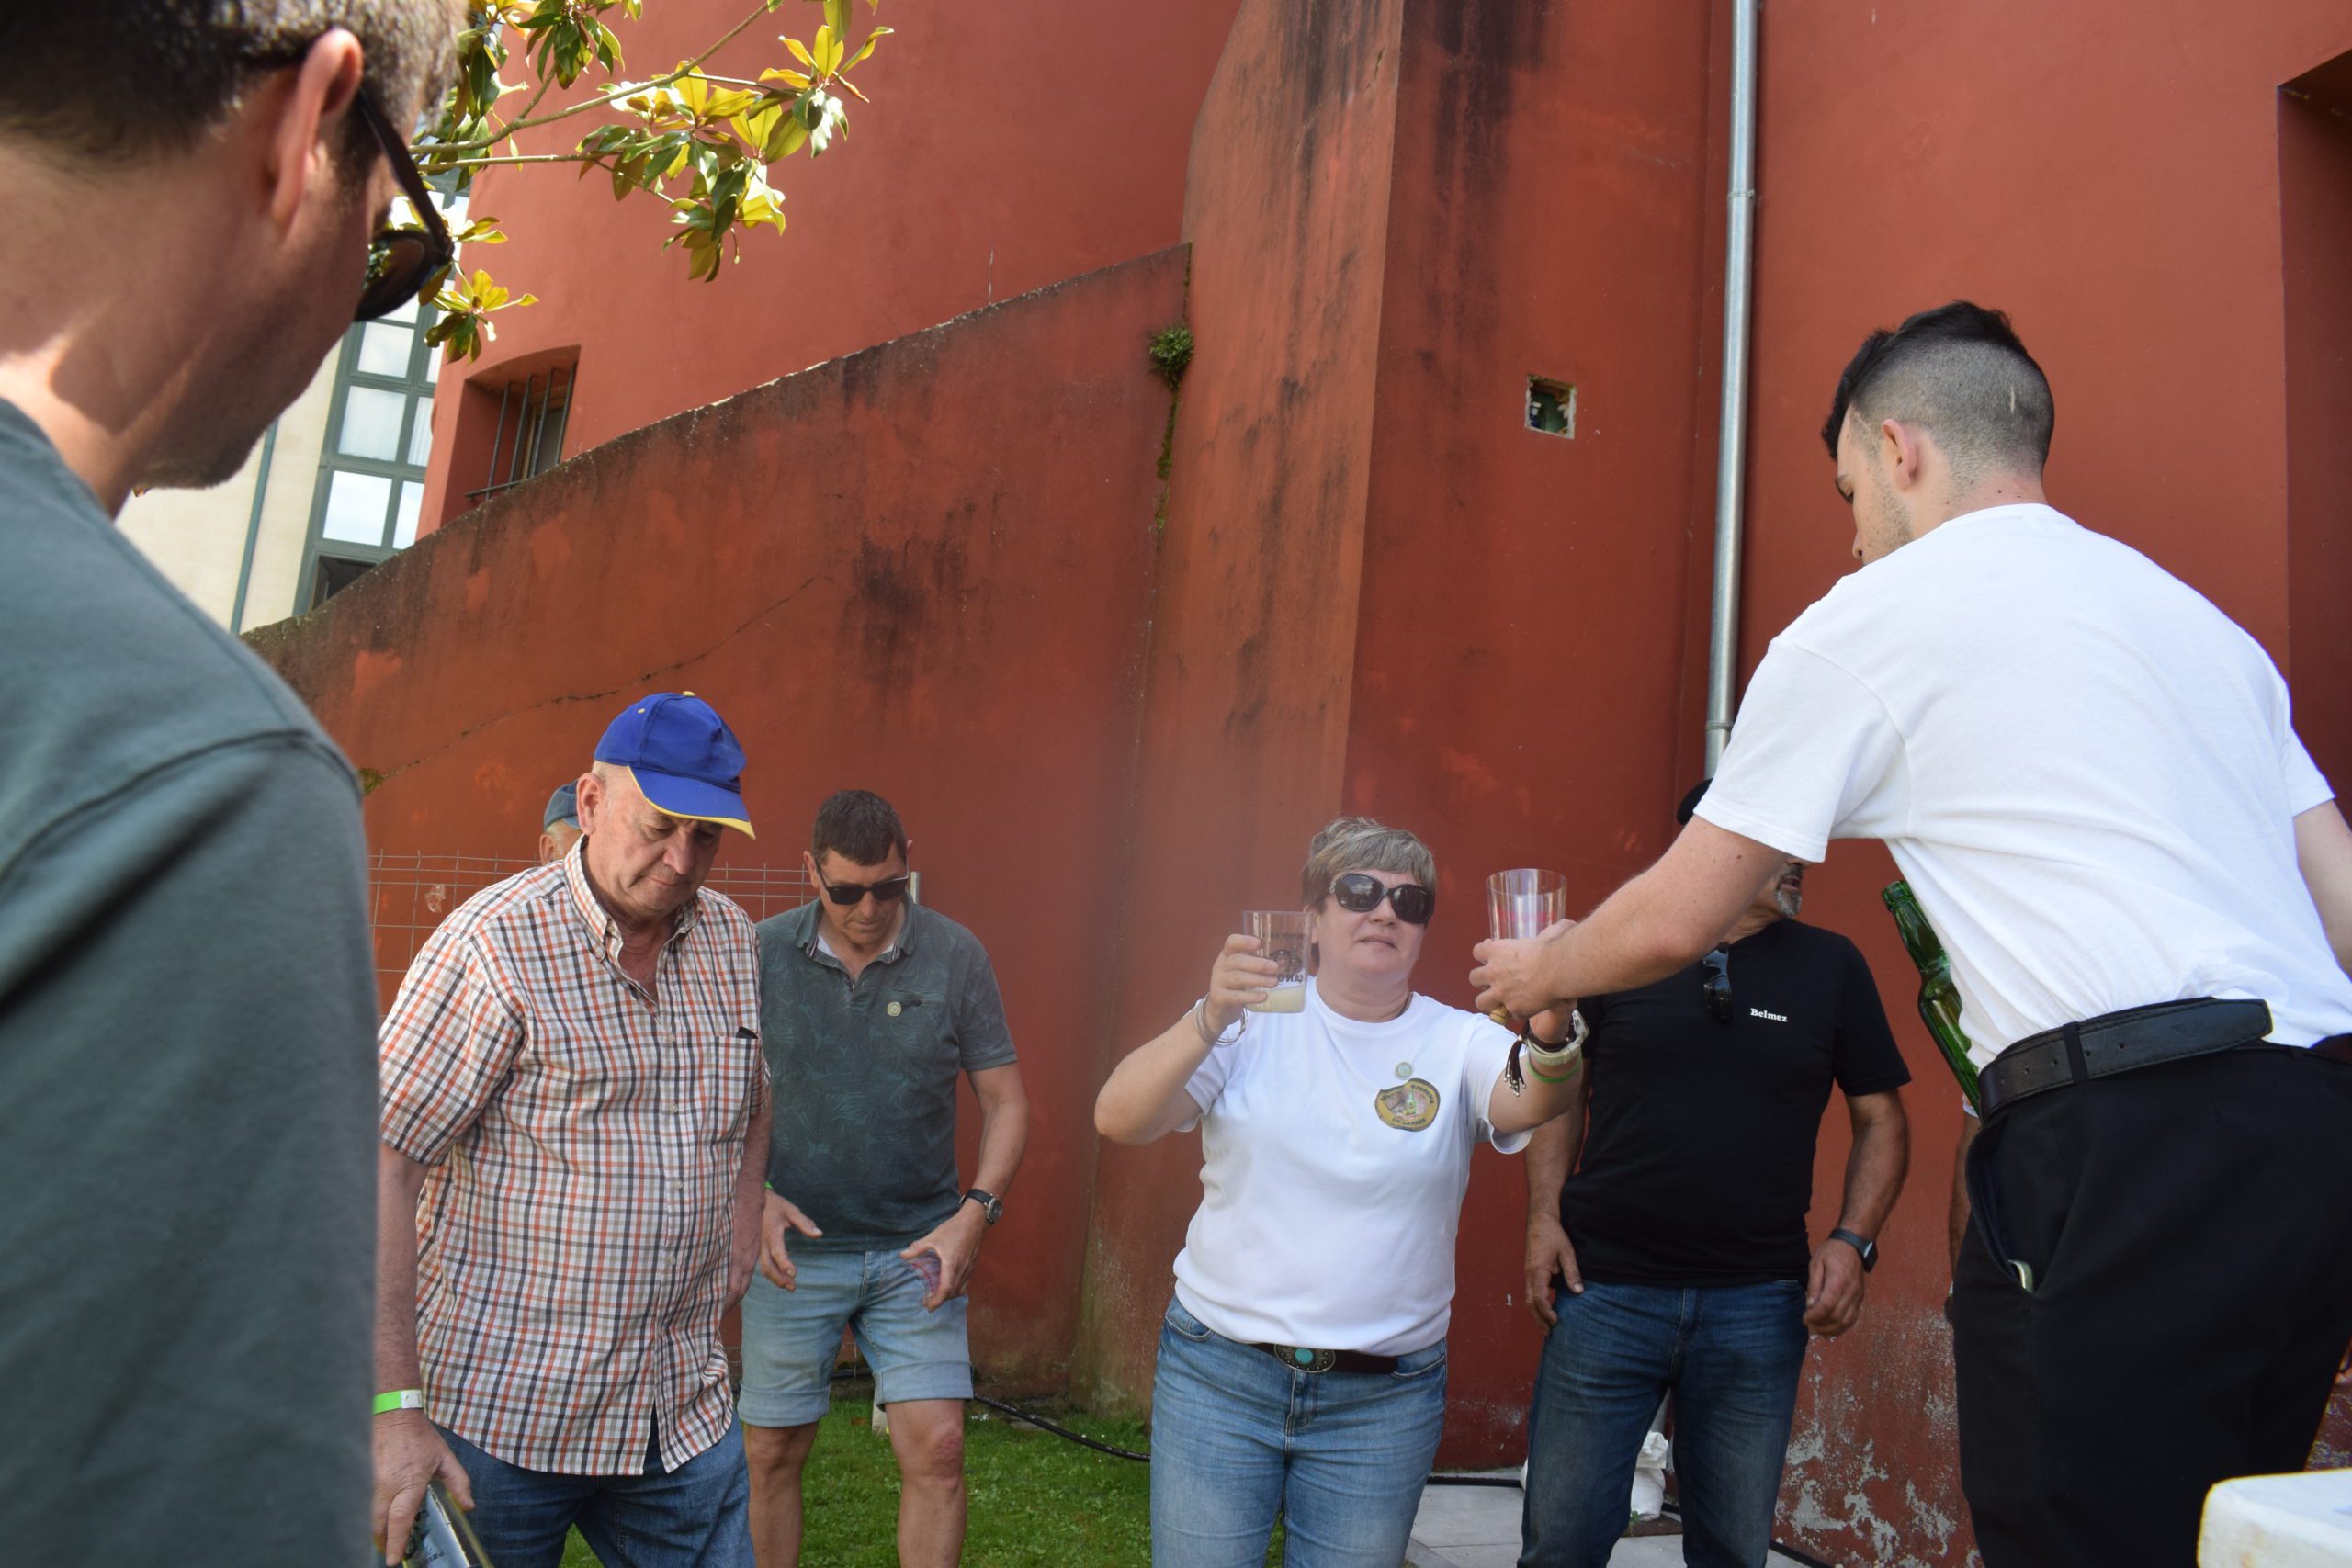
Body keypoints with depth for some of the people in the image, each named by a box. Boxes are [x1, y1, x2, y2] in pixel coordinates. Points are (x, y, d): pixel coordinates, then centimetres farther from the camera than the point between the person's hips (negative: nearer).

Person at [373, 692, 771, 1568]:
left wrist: (745, 1200, 7)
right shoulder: (499, 945, -15)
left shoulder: (732, 939, 5)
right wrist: (394, 1407, -21)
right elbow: (377, 1161, -18)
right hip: (500, 1408, -5)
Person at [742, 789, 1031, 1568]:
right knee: (772, 1453, 11)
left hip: (915, 1249, 0)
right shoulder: (761, 954, -5)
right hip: (793, 1247, 1)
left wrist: (977, 1212, -14)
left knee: (936, 1446, -3)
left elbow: (1006, 1100, -2)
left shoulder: (955, 955, -6)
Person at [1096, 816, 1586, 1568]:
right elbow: (1118, 1119, -13)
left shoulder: (1459, 1042, -1)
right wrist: (1210, 1019, -29)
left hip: (1384, 1399, 1)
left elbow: (1528, 1102, -22)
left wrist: (1551, 1032, -44)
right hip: (1218, 1372, 0)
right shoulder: (1253, 1020, -3)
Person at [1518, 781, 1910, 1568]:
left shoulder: (1833, 966, 6)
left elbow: (1882, 1120, 11)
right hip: (1606, 1289, -1)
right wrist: (1544, 1216, -3)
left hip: (1759, 1304, 2)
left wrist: (1852, 1239, -3)